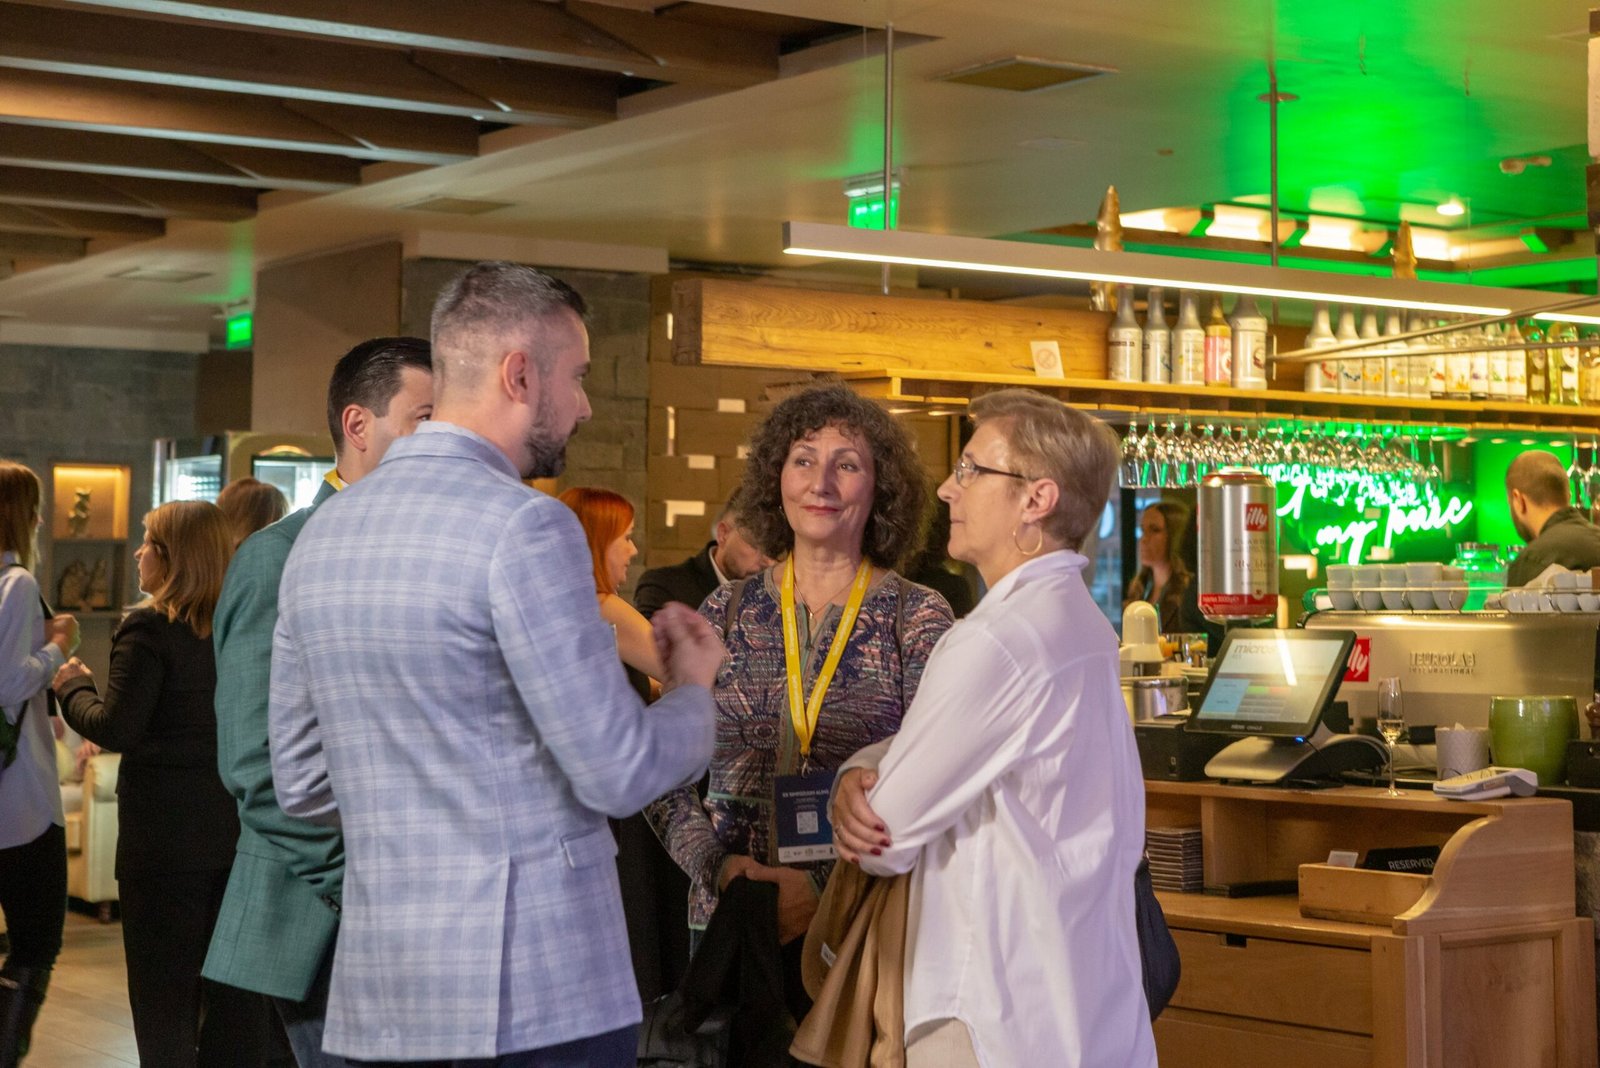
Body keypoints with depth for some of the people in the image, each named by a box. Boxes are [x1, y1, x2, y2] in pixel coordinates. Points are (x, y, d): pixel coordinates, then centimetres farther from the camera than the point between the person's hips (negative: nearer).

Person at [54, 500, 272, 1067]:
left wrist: (73, 688, 1)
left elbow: (114, 729, -16)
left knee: (164, 985, 3)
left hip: (165, 837, -5)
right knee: (235, 988, 12)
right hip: (240, 828, 5)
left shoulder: (149, 629, -13)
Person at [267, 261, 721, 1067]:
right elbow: (618, 774, -13)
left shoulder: (322, 533, 9)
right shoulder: (523, 528, -13)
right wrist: (693, 691, 6)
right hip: (539, 994, -7)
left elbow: (302, 785, 14)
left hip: (378, 984, 7)